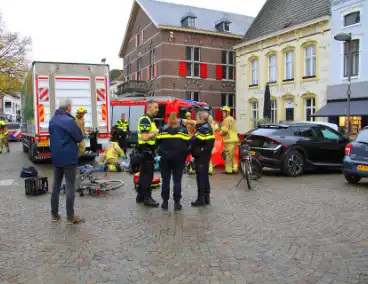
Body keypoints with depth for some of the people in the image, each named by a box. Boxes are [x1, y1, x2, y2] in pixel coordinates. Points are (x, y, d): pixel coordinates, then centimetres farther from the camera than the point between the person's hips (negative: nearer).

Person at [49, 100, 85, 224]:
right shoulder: (69, 120, -16)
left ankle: (54, 215, 21)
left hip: (56, 158, 7)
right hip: (69, 158, -7)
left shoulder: (52, 120, 8)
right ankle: (70, 217, 3)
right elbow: (79, 138, -11)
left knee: (56, 186, 13)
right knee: (70, 188, -1)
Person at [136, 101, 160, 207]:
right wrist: (156, 132, -16)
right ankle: (147, 198, 0)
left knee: (143, 174, 14)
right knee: (148, 175, -6)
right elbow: (144, 137, -25)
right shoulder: (145, 120, -16)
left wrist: (156, 132, 7)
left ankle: (140, 196, 22)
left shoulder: (150, 119, 16)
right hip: (146, 150, -10)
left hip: (148, 150, 10)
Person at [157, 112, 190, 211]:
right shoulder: (183, 130, 2)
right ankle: (177, 202, 3)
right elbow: (187, 143, 0)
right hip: (179, 158, -1)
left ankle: (165, 202, 10)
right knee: (177, 180, 3)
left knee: (165, 180, 7)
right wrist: (184, 155, 12)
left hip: (165, 157, 1)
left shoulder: (162, 129, 3)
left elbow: (158, 142, 4)